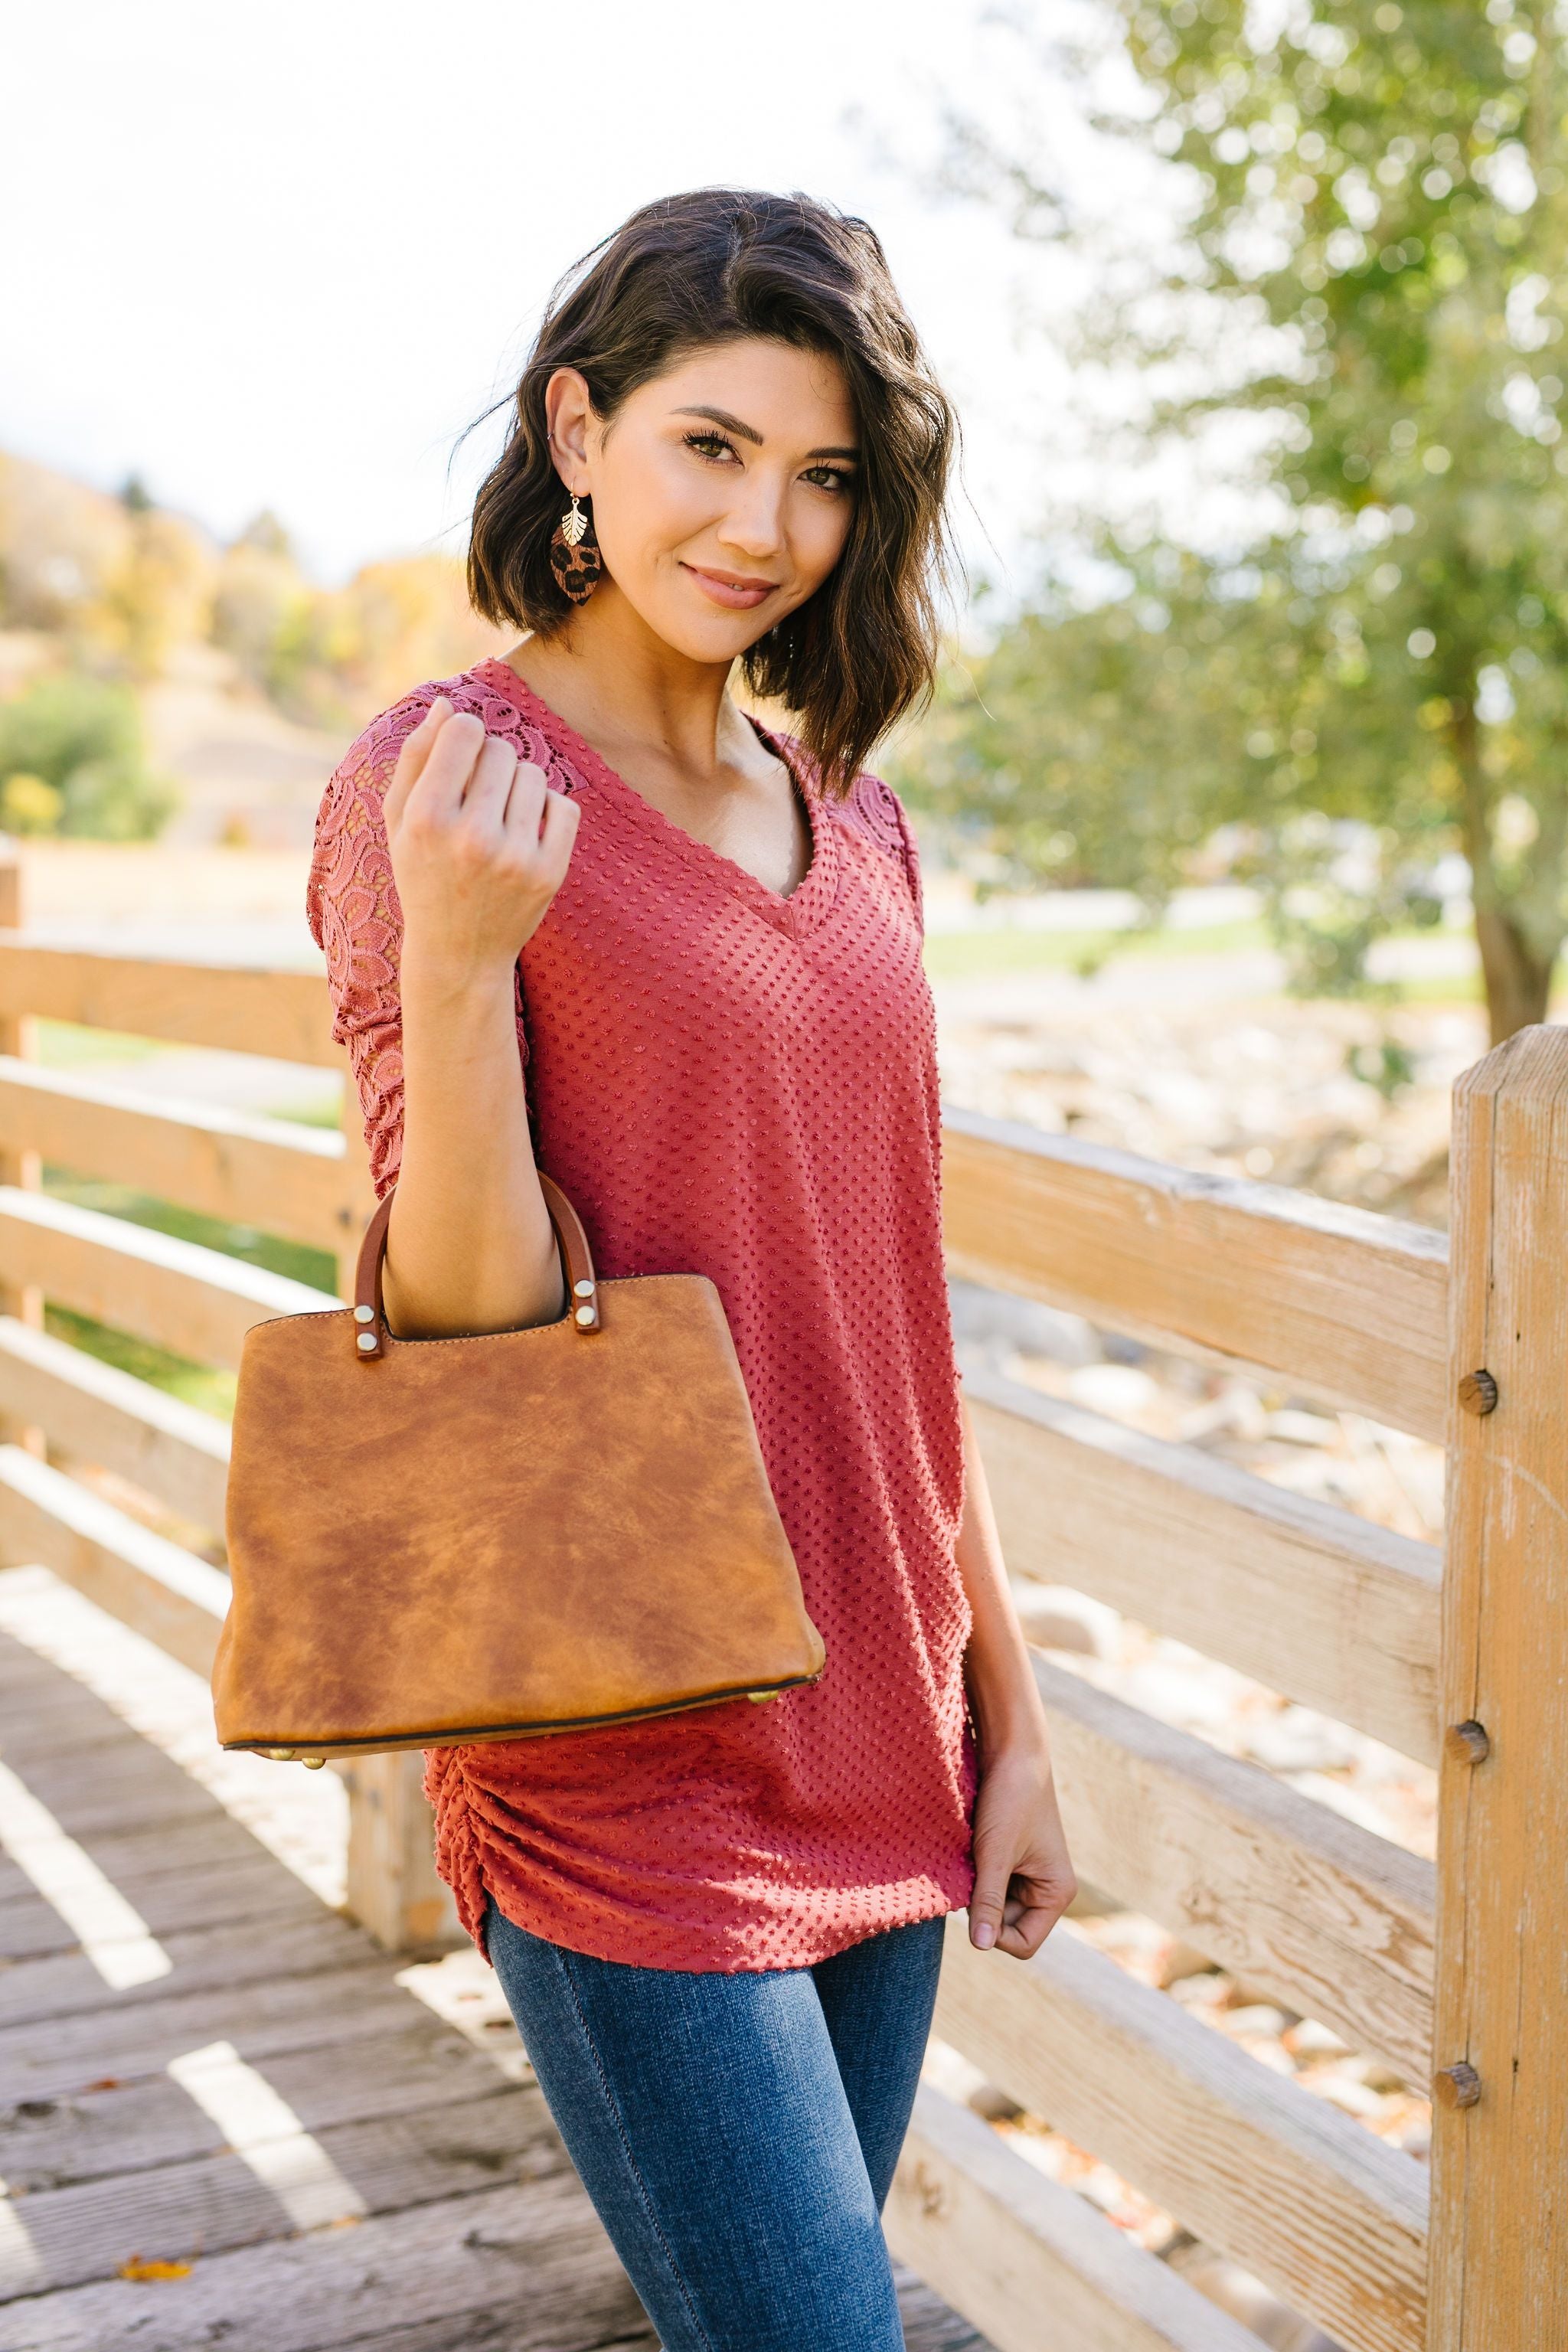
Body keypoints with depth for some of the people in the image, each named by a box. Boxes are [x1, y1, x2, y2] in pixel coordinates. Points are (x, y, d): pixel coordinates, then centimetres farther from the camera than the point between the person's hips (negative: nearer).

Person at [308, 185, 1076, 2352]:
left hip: (873, 1749, 6)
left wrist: (1008, 1707, 14)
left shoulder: (853, 824, 9)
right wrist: (455, 962, -27)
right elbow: (462, 1329, -13)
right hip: (621, 1764, -6)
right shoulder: (441, 788, -9)